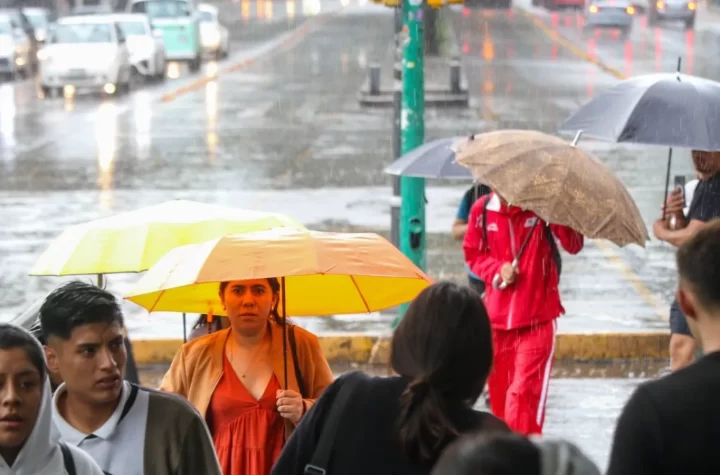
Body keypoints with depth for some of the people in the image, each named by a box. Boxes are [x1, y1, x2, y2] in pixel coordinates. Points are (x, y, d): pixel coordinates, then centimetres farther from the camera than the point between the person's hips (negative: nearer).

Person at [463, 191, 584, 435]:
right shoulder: (482, 209, -1)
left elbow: (573, 245, -17)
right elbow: (473, 253, 11)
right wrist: (497, 269, -8)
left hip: (537, 318, -4)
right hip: (496, 318, 4)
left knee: (523, 393, -14)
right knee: (499, 392, 13)